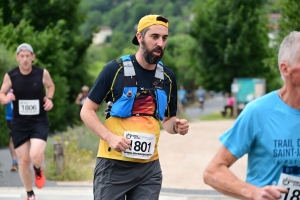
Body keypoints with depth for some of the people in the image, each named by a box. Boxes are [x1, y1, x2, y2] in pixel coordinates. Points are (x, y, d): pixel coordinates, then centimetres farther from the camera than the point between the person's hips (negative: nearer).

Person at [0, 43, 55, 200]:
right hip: (19, 123, 1)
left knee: (36, 155, -23)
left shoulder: (42, 73, -8)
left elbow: (50, 86, 14)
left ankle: (38, 170, 16)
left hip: (39, 122, -1)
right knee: (24, 160, 5)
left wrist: (49, 98, -5)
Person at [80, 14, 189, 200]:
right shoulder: (115, 69, -8)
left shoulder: (167, 77, 6)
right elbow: (87, 111, -4)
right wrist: (110, 137, -20)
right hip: (113, 164, -4)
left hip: (149, 167, 4)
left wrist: (176, 125, -6)